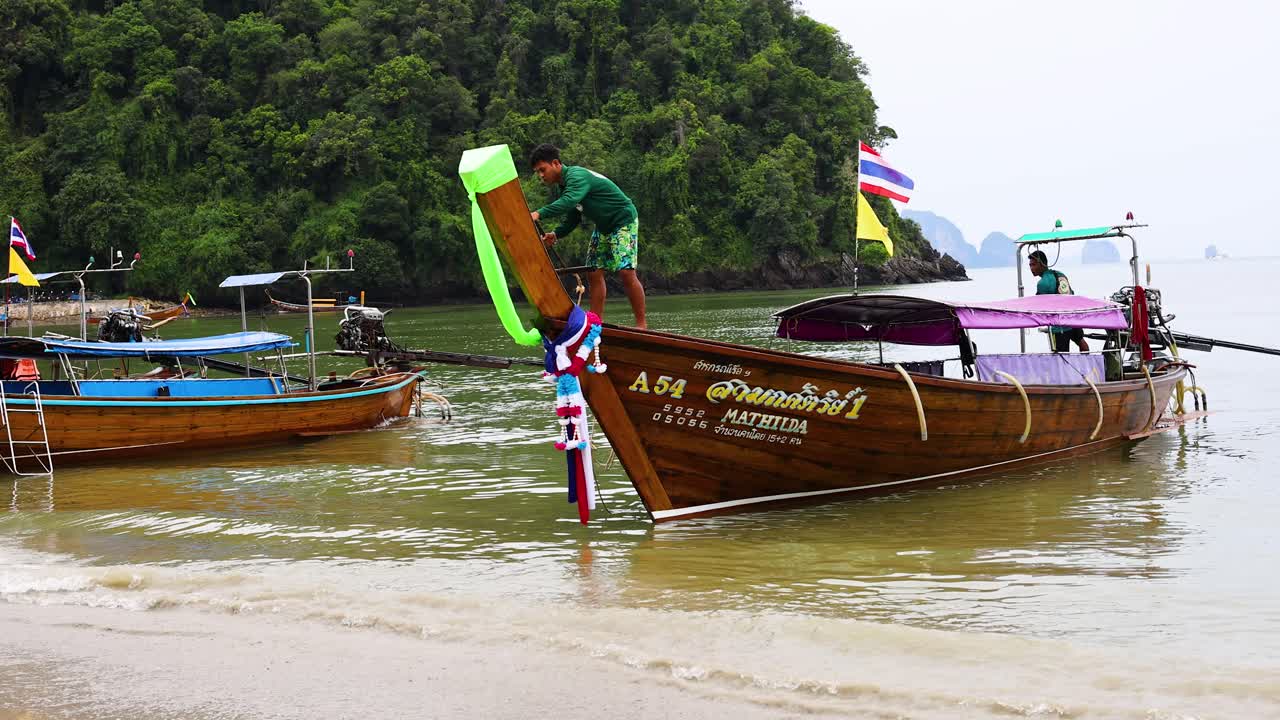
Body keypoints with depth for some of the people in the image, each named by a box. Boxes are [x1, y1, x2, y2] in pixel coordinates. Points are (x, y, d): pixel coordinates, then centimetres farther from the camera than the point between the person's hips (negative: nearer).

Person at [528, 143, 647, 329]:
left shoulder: (577, 176, -26)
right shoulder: (558, 187, 5)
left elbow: (569, 201, -45)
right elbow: (572, 217, 8)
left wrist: (539, 214, -54)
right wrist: (556, 234, -11)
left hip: (623, 221, -10)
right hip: (603, 227, 10)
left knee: (626, 271, -18)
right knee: (594, 273, 2)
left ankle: (641, 324, -13)